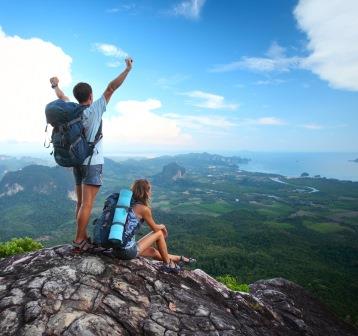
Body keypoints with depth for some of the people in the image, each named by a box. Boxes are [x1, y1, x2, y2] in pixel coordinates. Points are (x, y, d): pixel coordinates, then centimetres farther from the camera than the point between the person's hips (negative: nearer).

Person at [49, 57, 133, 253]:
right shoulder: (95, 109, -10)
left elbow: (61, 96, 26)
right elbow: (111, 88, -10)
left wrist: (55, 85, 46)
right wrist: (128, 69, -4)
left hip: (77, 161, 7)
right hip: (92, 163, -7)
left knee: (81, 203, 12)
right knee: (87, 204, -6)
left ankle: (83, 238, 20)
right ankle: (78, 242, -3)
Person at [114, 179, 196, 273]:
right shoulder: (144, 209, -14)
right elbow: (155, 228, 0)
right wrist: (163, 226, 22)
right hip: (128, 251, -7)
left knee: (153, 252, 25)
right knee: (159, 233, 8)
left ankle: (179, 259, 44)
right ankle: (168, 264, 24)